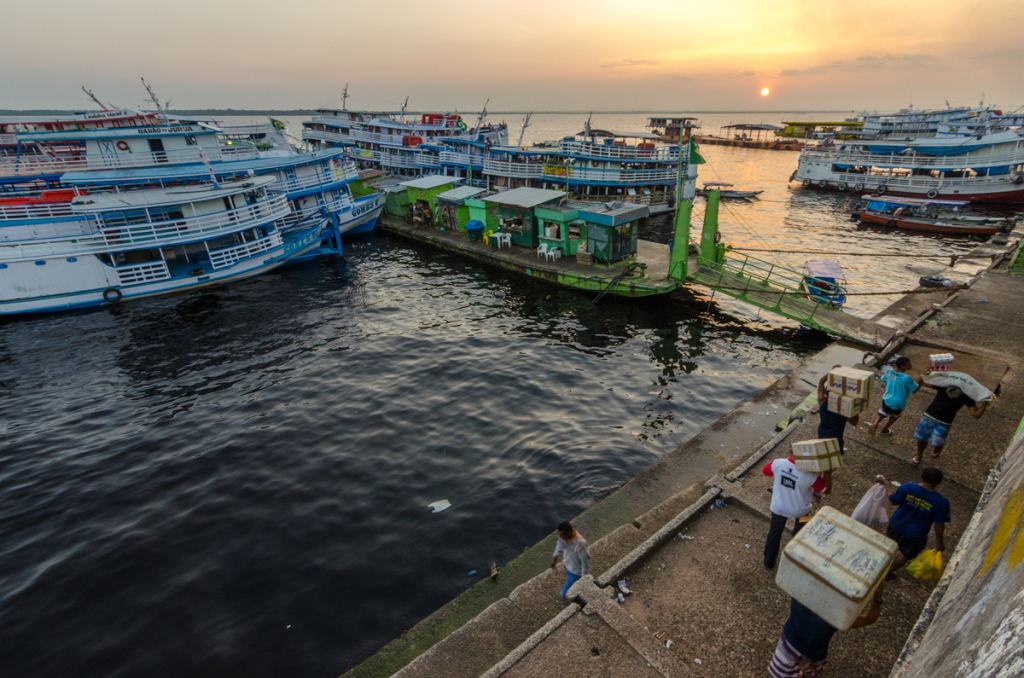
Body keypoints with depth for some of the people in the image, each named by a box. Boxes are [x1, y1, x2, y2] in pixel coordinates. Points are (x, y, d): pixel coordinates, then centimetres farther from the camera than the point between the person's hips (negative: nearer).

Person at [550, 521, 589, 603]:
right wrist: (555, 557, 13)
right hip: (568, 565, 6)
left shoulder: (580, 544, -42)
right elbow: (560, 544, 2)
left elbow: (585, 561, -27)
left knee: (565, 592, 6)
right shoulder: (563, 535, -22)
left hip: (576, 571, -6)